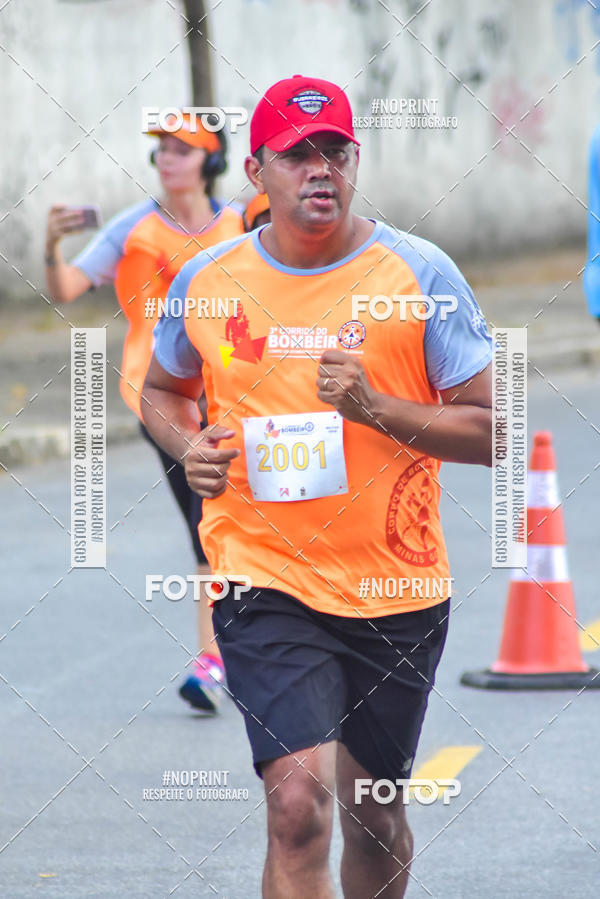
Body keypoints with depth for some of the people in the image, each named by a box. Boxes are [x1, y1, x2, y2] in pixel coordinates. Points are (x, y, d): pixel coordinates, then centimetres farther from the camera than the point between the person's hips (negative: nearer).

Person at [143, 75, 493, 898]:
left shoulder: (421, 274, -5)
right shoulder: (206, 281, 2)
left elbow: (493, 431, -5)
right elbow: (163, 391, 21)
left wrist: (375, 408, -19)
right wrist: (187, 447, -2)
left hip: (397, 589, 1)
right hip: (263, 581, -1)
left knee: (375, 812, 14)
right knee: (301, 802, -18)